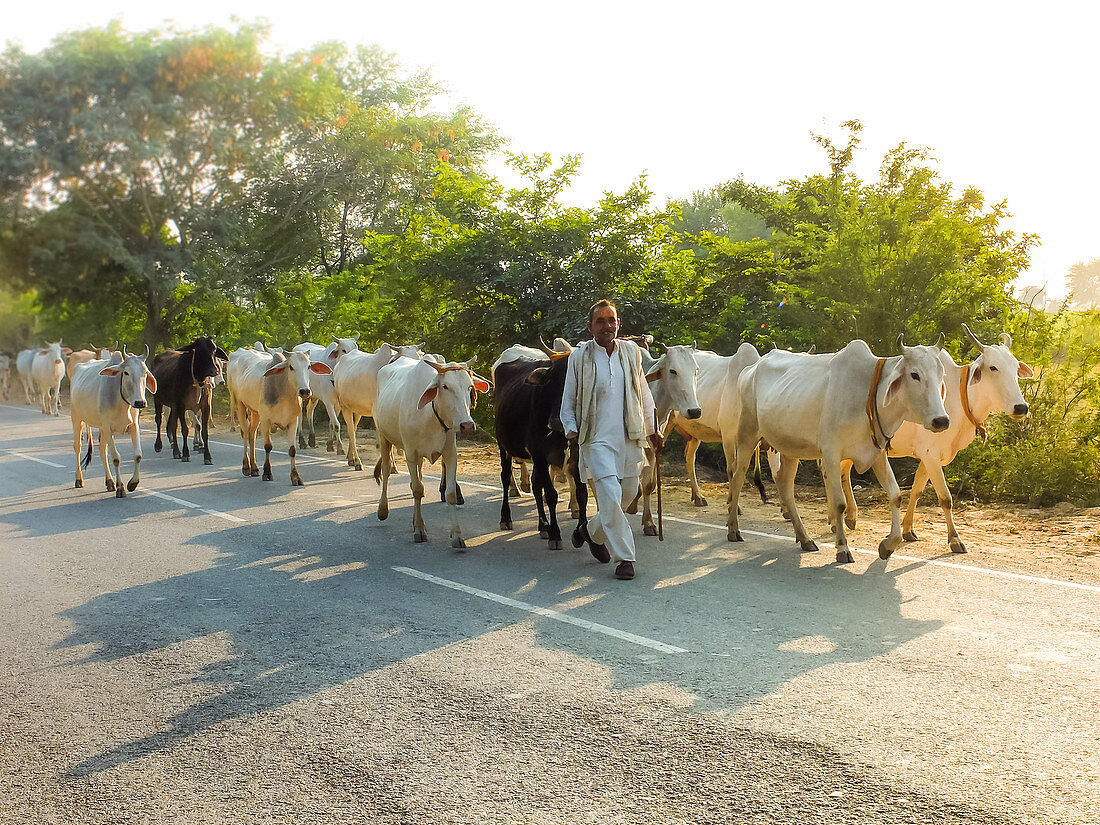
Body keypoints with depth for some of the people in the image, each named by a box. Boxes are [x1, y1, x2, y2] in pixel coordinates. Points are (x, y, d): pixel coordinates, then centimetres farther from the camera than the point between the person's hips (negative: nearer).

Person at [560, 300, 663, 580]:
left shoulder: (631, 352, 7)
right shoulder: (580, 357, -2)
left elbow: (643, 393, 16)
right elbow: (568, 399, 5)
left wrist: (653, 430, 18)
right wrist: (571, 428, -10)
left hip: (629, 437, 4)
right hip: (597, 439, -4)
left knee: (627, 493, 12)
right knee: (610, 496, -14)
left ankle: (592, 531, 37)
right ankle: (624, 558, -5)